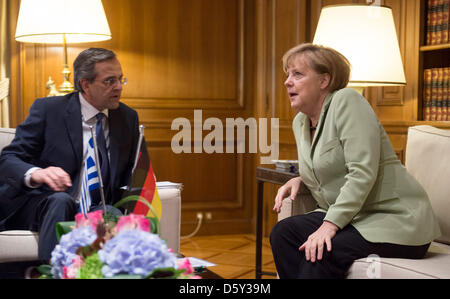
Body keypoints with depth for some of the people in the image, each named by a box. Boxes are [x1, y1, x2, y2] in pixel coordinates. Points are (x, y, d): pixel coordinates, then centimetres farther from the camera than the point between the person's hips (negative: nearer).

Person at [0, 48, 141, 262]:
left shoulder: (128, 118, 12)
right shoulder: (47, 109, -1)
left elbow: (130, 175, 18)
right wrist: (35, 173, -31)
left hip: (95, 211, 2)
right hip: (37, 204, -2)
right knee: (61, 200, -36)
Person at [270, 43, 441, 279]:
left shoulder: (347, 101, -13)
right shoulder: (300, 122, 12)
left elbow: (363, 172, -23)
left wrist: (330, 224, -27)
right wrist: (300, 180, 5)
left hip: (397, 222, -8)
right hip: (350, 217, 8)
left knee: (322, 251, -31)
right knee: (282, 233, -14)